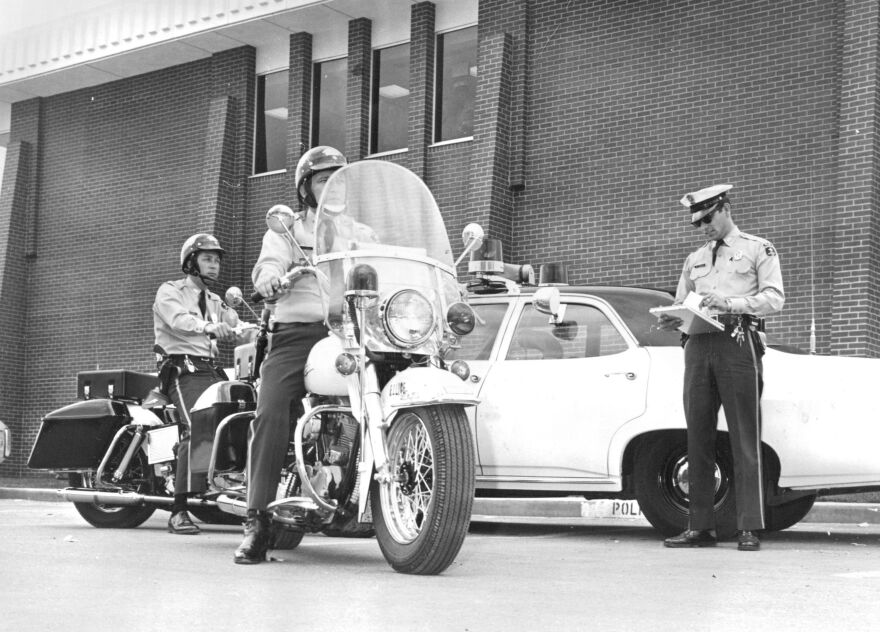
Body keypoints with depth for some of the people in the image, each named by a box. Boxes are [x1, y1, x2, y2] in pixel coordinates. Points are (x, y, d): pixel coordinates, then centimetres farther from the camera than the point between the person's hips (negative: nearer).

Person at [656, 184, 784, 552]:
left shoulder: (758, 249, 9)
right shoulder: (694, 260, 24)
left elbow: (774, 299, -2)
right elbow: (681, 306, 24)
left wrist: (729, 303, -15)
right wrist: (672, 320, 0)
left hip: (738, 342, -5)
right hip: (698, 345, 5)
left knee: (744, 439, -7)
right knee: (698, 438, 1)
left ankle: (749, 529, -7)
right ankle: (700, 527, 4)